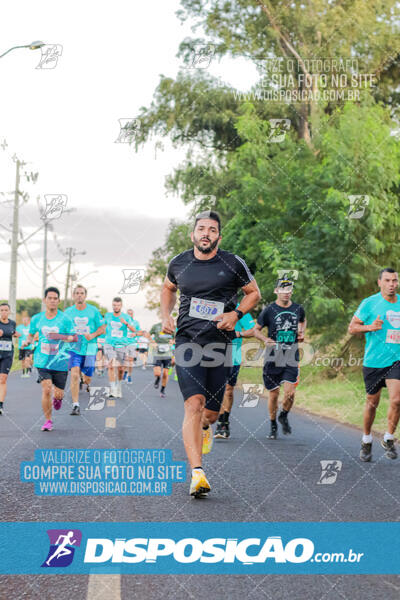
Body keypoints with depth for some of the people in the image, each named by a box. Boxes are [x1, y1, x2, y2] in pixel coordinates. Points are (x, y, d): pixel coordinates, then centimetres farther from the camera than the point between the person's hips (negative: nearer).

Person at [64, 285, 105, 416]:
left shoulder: (94, 311, 1)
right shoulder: (68, 312, 3)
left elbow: (102, 328, 6)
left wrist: (93, 335, -13)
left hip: (89, 348, 1)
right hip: (74, 348, -1)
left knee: (88, 377, 7)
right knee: (74, 375, -17)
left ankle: (86, 382, 47)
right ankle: (75, 406, -14)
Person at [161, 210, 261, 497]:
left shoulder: (233, 264, -1)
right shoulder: (179, 263, 6)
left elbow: (254, 293, 11)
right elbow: (168, 288, 26)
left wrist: (236, 314, -7)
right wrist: (166, 316, 10)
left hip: (220, 343, 0)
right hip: (187, 341, 0)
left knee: (211, 412, 6)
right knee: (194, 404, -18)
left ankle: (204, 427, 47)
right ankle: (197, 473, -21)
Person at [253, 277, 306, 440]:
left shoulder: (298, 309, 6)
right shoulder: (269, 310, -4)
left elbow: (303, 321, 28)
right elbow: (256, 330, 5)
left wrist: (301, 333, 8)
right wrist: (265, 340, -14)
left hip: (291, 359, 1)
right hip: (273, 358, -1)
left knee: (290, 392, -11)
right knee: (273, 394, 5)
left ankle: (284, 416, 20)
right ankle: (273, 425, 25)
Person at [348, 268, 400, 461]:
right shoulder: (369, 303, -3)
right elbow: (352, 327, -1)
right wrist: (371, 327, -17)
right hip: (373, 361, -2)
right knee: (372, 403, 8)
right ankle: (366, 441, 29)